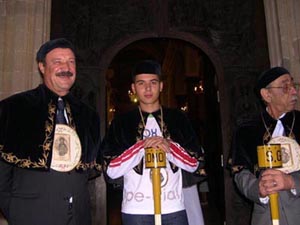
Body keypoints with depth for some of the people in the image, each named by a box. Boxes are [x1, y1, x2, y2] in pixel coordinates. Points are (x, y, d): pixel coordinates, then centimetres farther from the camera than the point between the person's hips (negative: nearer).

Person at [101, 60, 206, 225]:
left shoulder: (178, 119, 5)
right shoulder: (121, 122, 1)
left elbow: (195, 164, 2)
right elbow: (110, 171, -5)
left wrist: (170, 148, -14)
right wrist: (141, 146, -16)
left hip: (174, 208, 1)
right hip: (135, 210, -1)